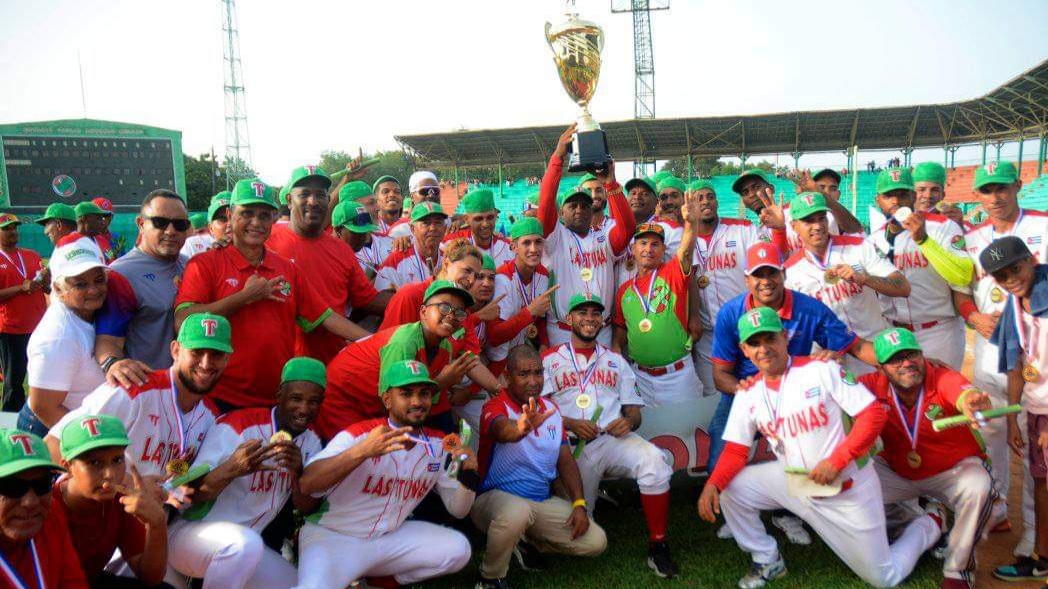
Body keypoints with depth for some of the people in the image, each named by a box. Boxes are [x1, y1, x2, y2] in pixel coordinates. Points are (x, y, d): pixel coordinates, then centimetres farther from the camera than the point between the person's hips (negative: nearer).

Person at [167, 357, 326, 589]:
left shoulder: (311, 440, 2)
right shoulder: (236, 425, -18)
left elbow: (307, 508, -3)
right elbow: (190, 496, -19)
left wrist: (297, 471, -24)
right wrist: (231, 469, -39)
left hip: (246, 544, 7)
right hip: (193, 532, -7)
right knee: (245, 543, -36)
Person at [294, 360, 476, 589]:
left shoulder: (440, 445, -1)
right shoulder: (359, 434, -17)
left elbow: (458, 510, 5)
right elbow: (306, 484, -31)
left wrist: (468, 473, -16)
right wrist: (362, 451, -45)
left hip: (392, 537, 6)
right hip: (332, 536, -6)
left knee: (458, 549, -10)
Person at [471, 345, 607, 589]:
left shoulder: (551, 409, 5)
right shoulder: (496, 407, -15)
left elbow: (565, 459, 7)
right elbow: (501, 429, -40)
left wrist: (579, 504, -5)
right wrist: (518, 430, -64)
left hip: (543, 501, 6)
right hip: (495, 496, -6)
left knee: (595, 541, -5)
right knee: (517, 512, -40)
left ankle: (527, 540, 16)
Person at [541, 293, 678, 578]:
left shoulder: (616, 361, 21)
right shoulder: (550, 359, 11)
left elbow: (634, 410, 16)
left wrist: (629, 421, -7)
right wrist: (570, 423, -15)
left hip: (615, 439, 1)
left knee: (654, 461, -30)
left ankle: (658, 547, -18)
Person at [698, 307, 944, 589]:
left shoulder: (822, 370, -16)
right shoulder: (748, 395, -3)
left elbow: (874, 414, -17)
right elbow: (735, 452, -2)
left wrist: (836, 461, -24)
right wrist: (712, 484, -21)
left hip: (848, 488, -4)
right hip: (793, 482, 4)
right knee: (730, 489, -12)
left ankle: (931, 523, 35)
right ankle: (767, 561, 11)